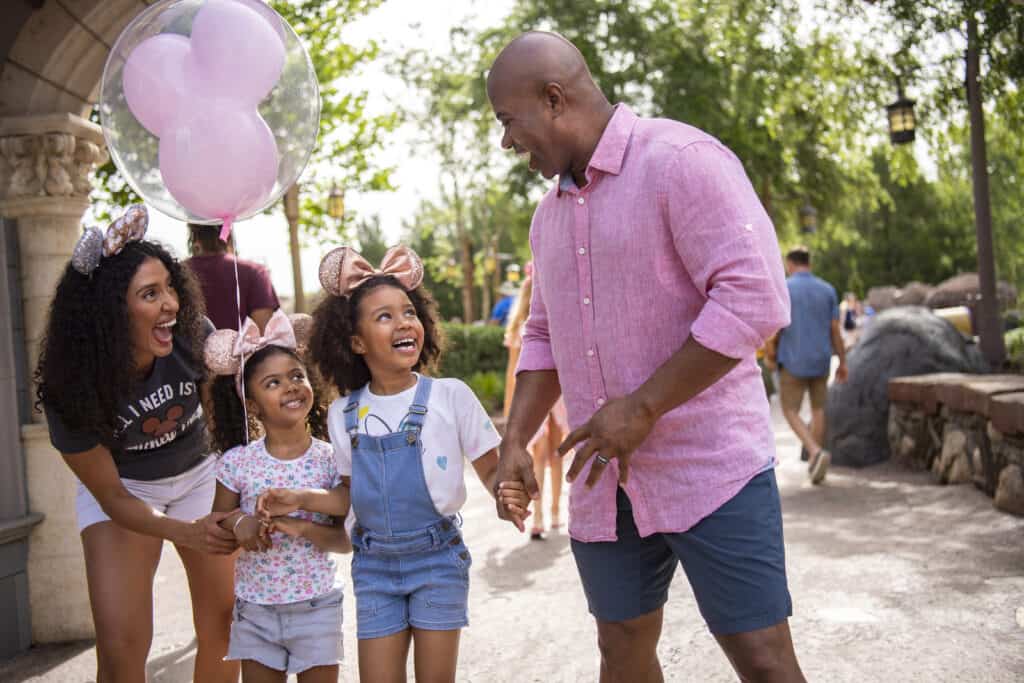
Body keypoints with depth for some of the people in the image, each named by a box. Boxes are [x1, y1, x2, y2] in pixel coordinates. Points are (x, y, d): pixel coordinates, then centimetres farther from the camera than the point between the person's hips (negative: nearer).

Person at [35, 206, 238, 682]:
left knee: (225, 625, 1)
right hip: (123, 489, -2)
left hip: (201, 475, 2)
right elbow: (112, 498, -21)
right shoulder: (71, 390, -28)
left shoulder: (192, 334, -27)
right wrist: (187, 532, -36)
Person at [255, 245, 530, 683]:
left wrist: (507, 494, -24)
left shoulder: (450, 397, -9)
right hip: (373, 564, 3)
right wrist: (300, 499, -4)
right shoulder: (343, 414, 1)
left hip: (437, 559, -2)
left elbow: (490, 469, -3)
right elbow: (352, 494, 11)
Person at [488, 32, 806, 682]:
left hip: (711, 467, -7)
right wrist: (515, 441, 9)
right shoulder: (551, 213, 14)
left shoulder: (681, 159, -12)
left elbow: (755, 299, -20)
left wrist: (642, 409, -19)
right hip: (604, 482, 7)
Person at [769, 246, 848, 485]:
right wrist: (843, 362, 11)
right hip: (820, 360, 4)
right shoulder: (827, 290, 3)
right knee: (818, 409, 17)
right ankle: (815, 465, 15)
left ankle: (815, 452, -19)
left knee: (791, 412, 5)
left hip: (793, 361, -4)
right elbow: (835, 330, 3)